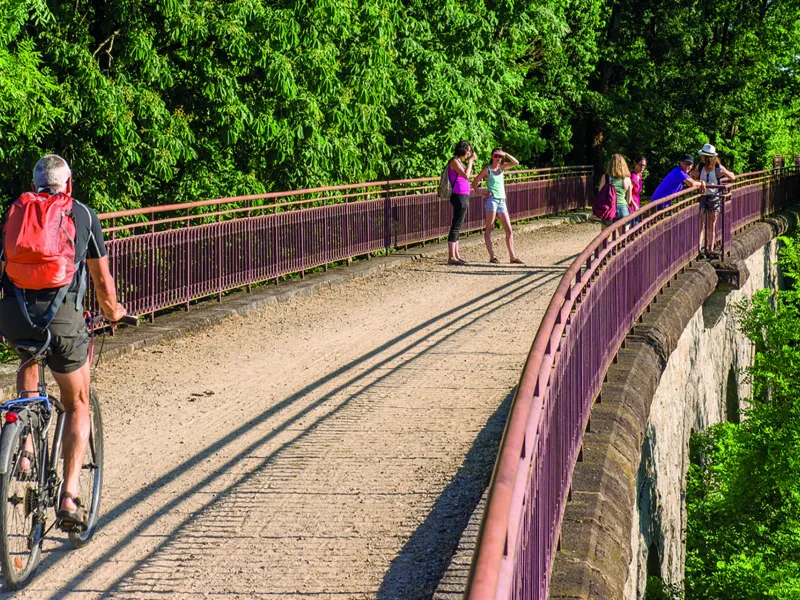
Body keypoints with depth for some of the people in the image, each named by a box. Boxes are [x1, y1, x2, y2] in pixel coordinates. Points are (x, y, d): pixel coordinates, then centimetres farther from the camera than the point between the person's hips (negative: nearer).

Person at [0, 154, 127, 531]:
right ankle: (69, 497, 1)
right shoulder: (84, 215, 15)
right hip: (62, 315, -2)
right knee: (77, 406, 13)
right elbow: (101, 278, 22)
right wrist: (112, 311, 41)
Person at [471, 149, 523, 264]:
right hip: (492, 199, -6)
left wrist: (506, 154, -2)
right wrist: (482, 194, -8)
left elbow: (516, 163, 7)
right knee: (489, 228, -5)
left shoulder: (501, 167, 13)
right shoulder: (487, 170, -1)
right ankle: (492, 256, -8)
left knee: (509, 230, 2)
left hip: (502, 201, 6)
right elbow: (474, 183, -1)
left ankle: (512, 256, 2)